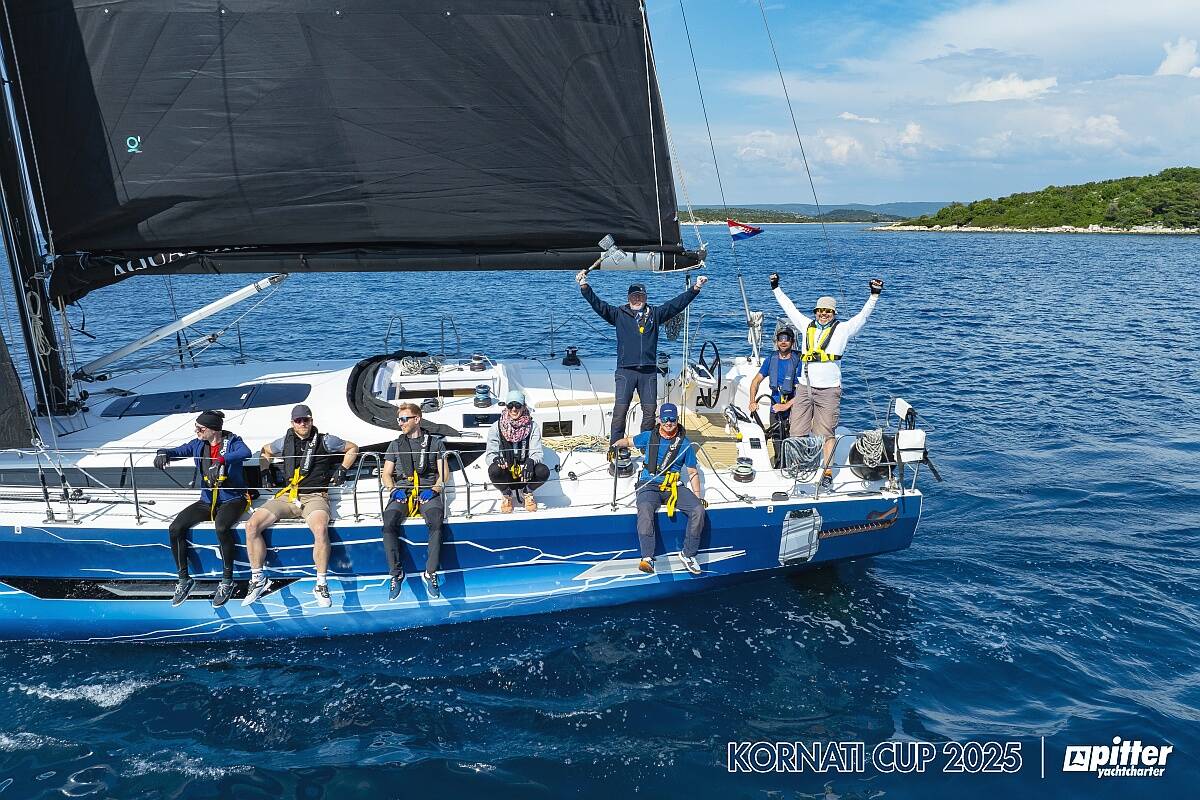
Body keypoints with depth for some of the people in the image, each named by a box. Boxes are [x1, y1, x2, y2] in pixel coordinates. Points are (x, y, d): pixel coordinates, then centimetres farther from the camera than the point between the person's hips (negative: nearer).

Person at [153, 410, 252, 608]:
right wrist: (163, 453, -20)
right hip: (207, 500, 6)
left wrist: (221, 460, -44)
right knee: (175, 528, -14)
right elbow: (177, 451, 4)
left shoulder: (232, 441, -8)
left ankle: (227, 581, -19)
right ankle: (184, 580, 1)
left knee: (222, 527, -35)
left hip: (232, 499, -6)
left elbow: (245, 453, -29)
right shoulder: (198, 445, 7)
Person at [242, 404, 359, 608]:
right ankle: (258, 579, -2)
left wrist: (342, 470, 7)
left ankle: (321, 585, -24)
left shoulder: (325, 441, 5)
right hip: (286, 497, 4)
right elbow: (265, 451, 35)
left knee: (320, 529, -36)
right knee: (251, 525, -17)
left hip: (314, 497, -4)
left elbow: (352, 448, 18)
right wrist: (265, 472, 20)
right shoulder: (285, 442, 14)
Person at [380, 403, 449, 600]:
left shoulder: (435, 442, 16)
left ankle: (430, 573, -26)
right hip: (403, 491, 2)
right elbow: (386, 474, 17)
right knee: (389, 524, -29)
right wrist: (395, 489, -3)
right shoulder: (396, 444, 22)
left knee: (436, 523, -33)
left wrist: (434, 489, -8)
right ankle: (396, 573, -20)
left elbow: (443, 473, 11)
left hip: (428, 491, -2)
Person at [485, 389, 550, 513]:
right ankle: (507, 495, 2)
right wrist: (496, 459, -32)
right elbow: (489, 454, -6)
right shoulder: (496, 427, -2)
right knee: (494, 470, -35)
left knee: (543, 471, -31)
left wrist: (530, 461, -32)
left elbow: (537, 452, -8)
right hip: (506, 476, 0)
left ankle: (528, 492, 6)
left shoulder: (532, 426, 0)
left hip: (525, 475, 0)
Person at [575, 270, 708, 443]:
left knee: (650, 410, 4)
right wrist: (584, 286, -15)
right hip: (625, 370, -2)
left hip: (649, 371, 2)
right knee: (620, 409, -7)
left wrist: (695, 288, 2)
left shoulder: (655, 313, 14)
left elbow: (677, 304, 10)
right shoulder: (619, 314, 8)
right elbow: (598, 305, -1)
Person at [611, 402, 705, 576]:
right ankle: (647, 558, -40)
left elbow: (692, 472, 13)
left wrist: (697, 496, 4)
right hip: (649, 485, -1)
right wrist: (615, 445, 6)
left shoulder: (685, 444, 11)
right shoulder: (648, 437, 12)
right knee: (645, 509, -35)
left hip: (673, 487, 2)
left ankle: (688, 553, -9)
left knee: (698, 510, -22)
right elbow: (629, 441, 28)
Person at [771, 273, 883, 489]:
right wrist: (776, 288, 25)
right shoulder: (807, 326, 13)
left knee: (826, 433, -1)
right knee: (797, 432, 5)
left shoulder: (842, 329, 3)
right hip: (803, 388, 3)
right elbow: (789, 307, 20)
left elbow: (863, 316, -3)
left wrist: (874, 295, -14)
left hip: (828, 390, -3)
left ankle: (827, 471, 7)